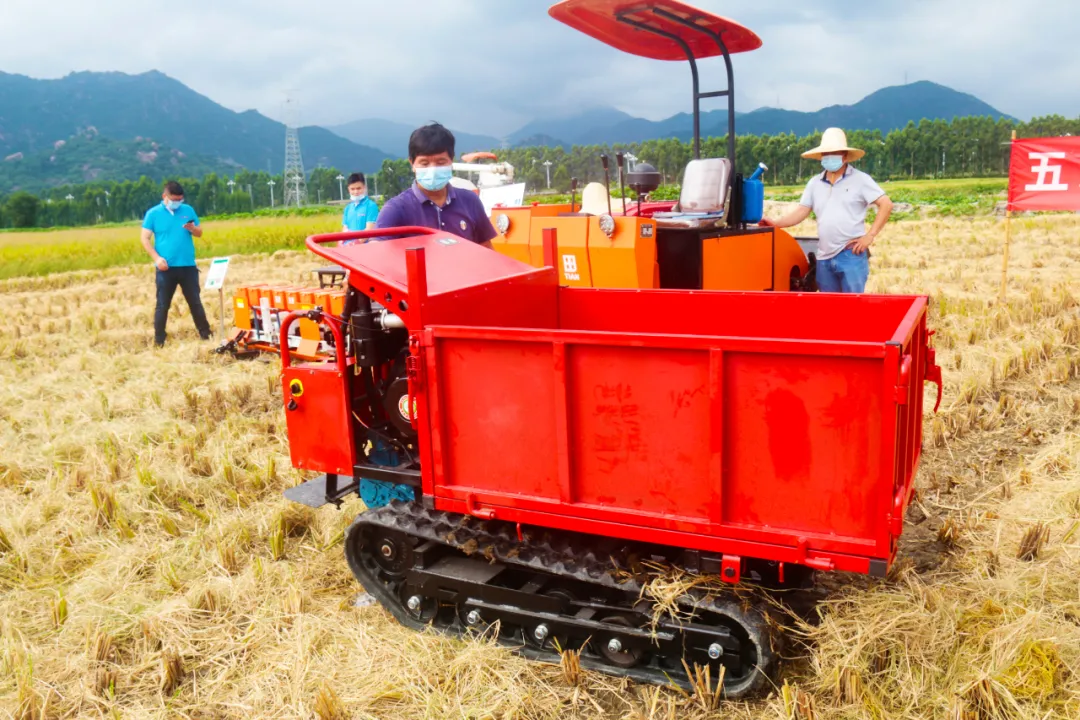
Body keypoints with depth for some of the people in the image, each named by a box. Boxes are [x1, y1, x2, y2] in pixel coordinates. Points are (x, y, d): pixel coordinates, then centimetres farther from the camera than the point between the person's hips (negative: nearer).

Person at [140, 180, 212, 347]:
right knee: (162, 305, 4)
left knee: (195, 302, 9)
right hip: (166, 268, -2)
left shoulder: (188, 210, 7)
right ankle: (159, 340, 10)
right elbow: (145, 239, -1)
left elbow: (200, 233, 11)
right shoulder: (153, 213, 0)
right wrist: (157, 258, -13)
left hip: (188, 266, 2)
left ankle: (206, 335, 17)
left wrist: (192, 228, -13)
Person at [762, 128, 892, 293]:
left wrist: (870, 235, -12)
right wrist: (776, 223, -5)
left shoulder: (860, 179, -1)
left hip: (851, 255, -5)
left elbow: (886, 204, -5)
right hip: (824, 257, 5)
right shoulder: (814, 183, 13)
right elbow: (801, 212, 10)